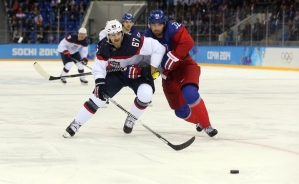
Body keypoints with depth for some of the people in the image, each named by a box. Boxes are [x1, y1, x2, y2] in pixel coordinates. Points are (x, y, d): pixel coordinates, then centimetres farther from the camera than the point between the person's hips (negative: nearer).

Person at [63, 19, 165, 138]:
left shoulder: (134, 43, -32)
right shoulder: (104, 47, -19)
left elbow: (159, 48, -27)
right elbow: (98, 68, -13)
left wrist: (151, 70, -22)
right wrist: (100, 84, -31)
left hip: (138, 74, -2)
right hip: (116, 74, 3)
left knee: (145, 93, -30)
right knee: (99, 95, -11)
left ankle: (130, 120, -3)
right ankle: (75, 124, 0)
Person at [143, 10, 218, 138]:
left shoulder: (173, 28, -22)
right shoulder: (147, 38, -9)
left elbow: (188, 42, -34)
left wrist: (172, 57, -36)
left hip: (185, 66, -4)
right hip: (168, 74, 4)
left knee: (189, 94, -32)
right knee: (181, 111, 2)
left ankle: (207, 126, -17)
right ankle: (199, 121, 34)